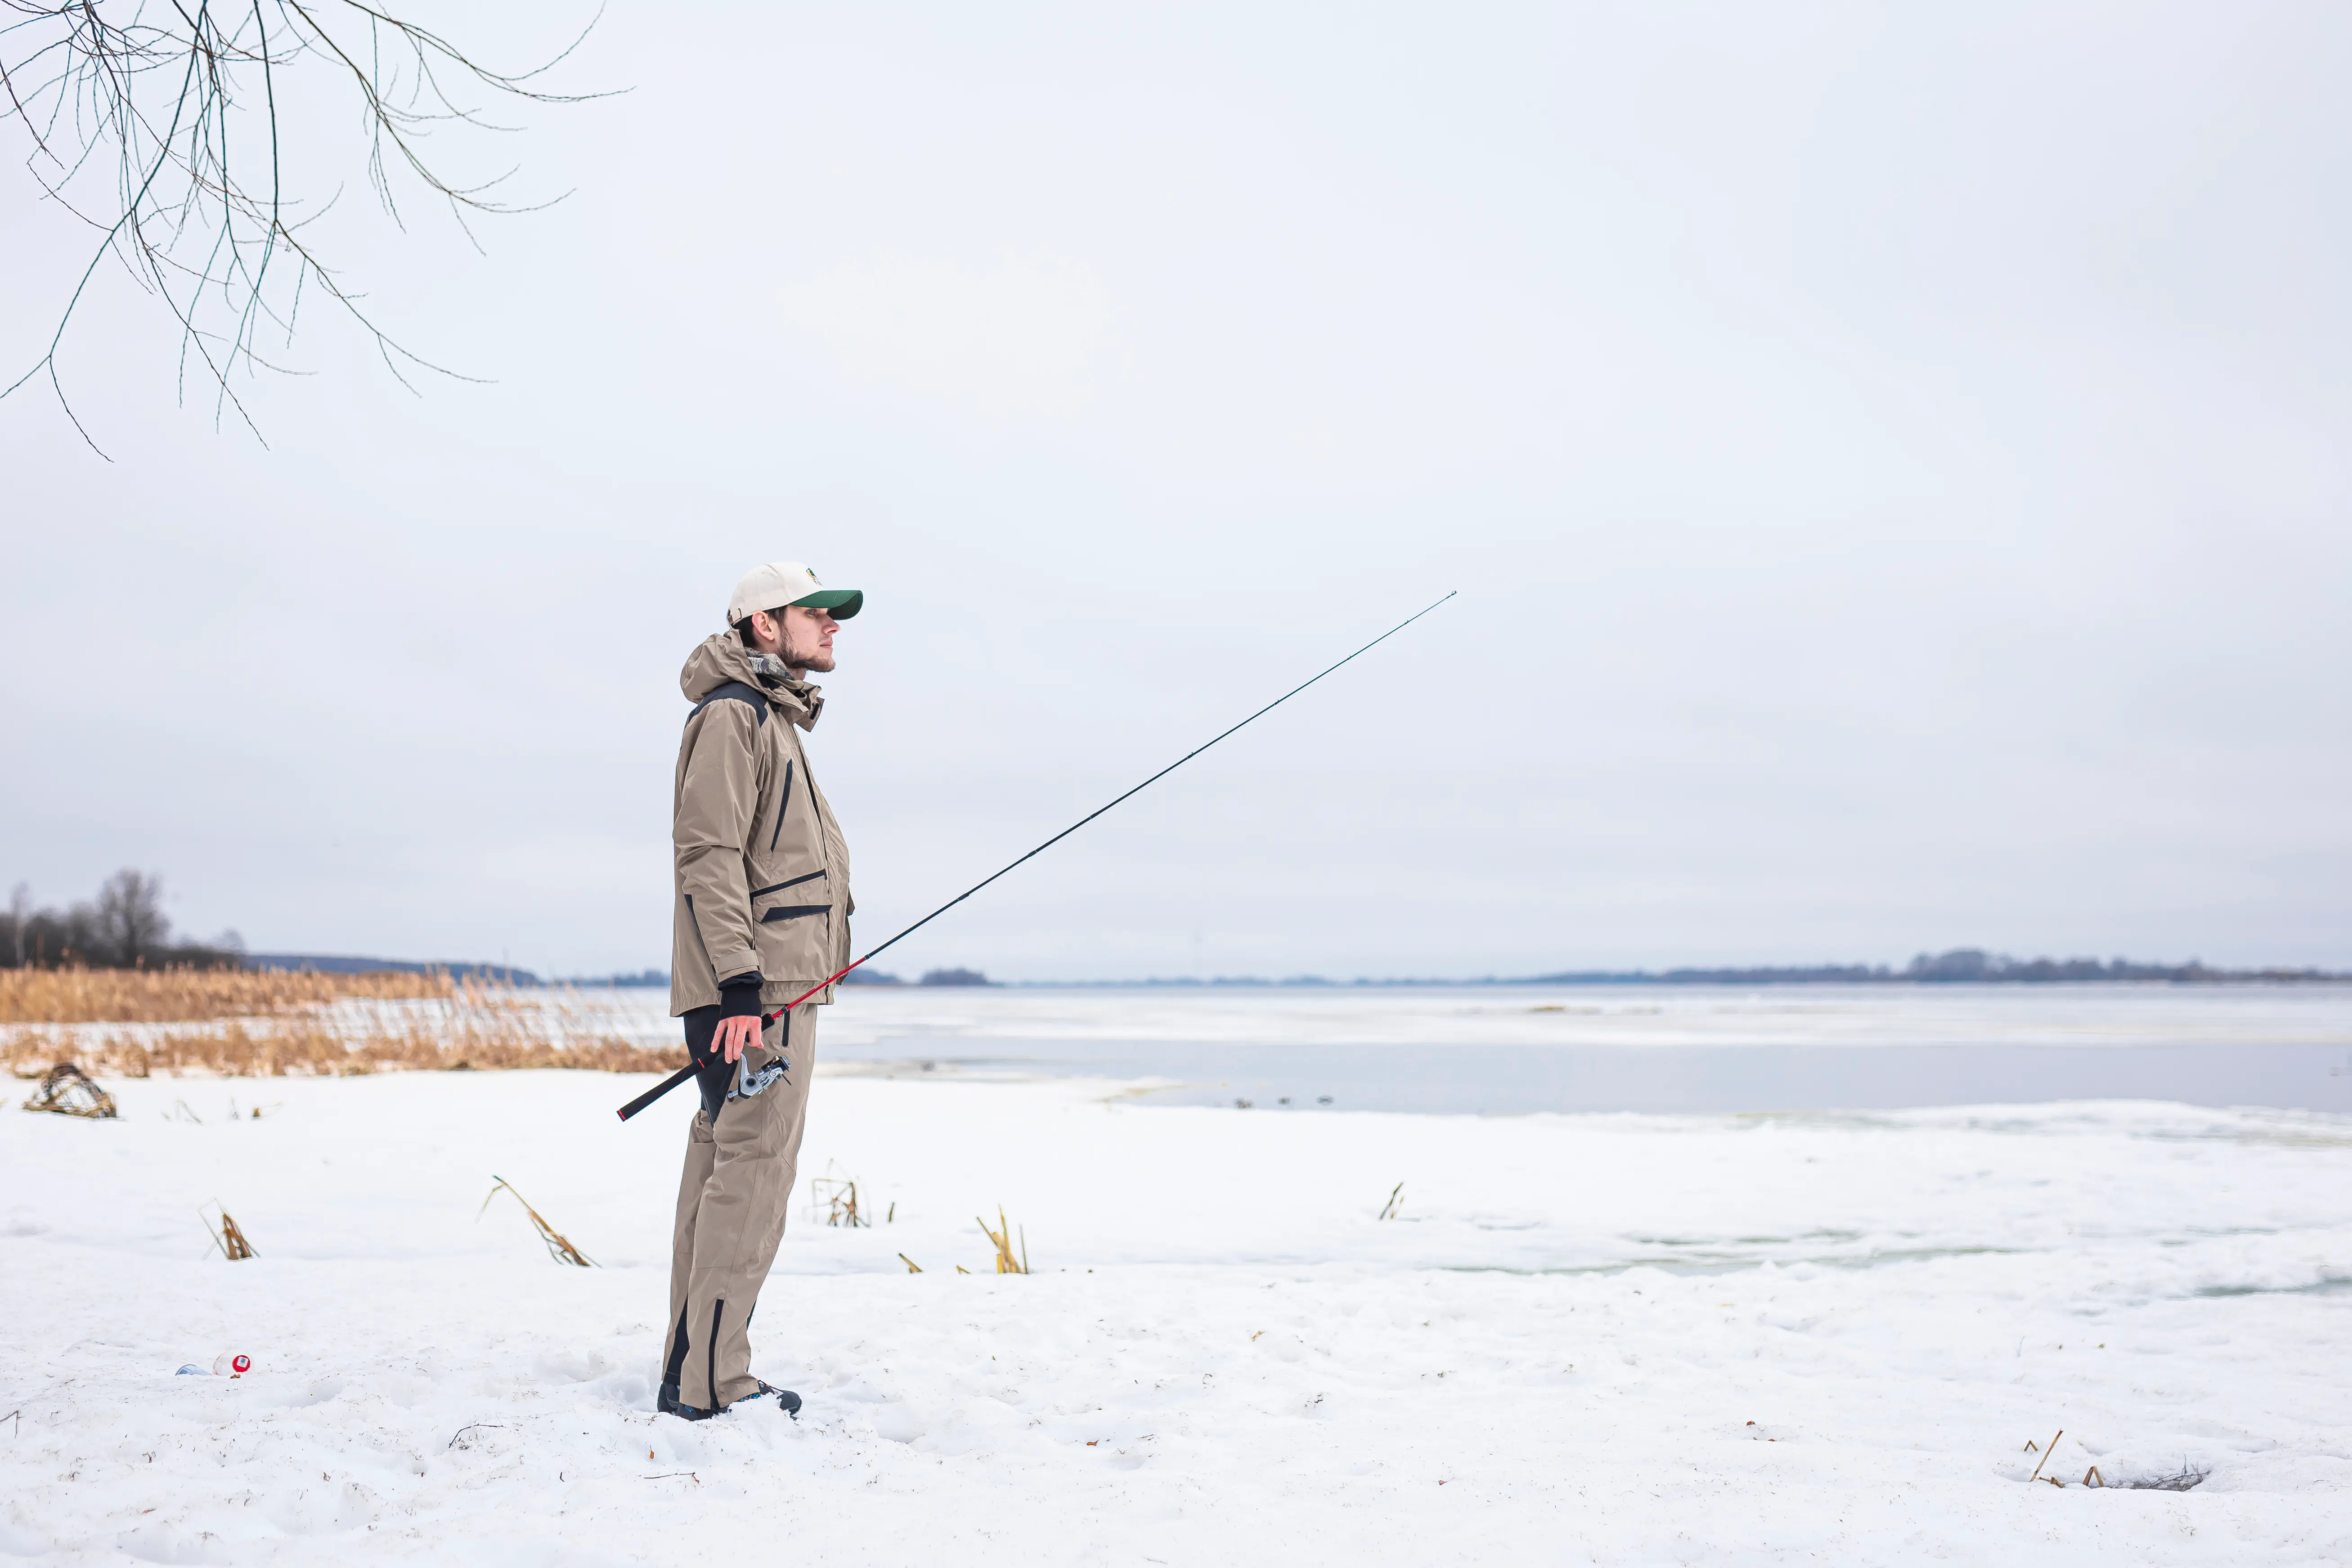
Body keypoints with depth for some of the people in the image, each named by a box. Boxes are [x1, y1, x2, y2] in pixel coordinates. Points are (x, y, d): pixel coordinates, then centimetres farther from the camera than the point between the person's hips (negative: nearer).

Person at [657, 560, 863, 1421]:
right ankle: (707, 1382, -9)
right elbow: (708, 855, -18)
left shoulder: (777, 720, 24)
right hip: (757, 992, -11)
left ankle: (699, 1372, 16)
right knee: (753, 1169, -11)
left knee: (726, 1170, 11)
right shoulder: (732, 714, -9)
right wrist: (741, 982, -24)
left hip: (774, 986, 11)